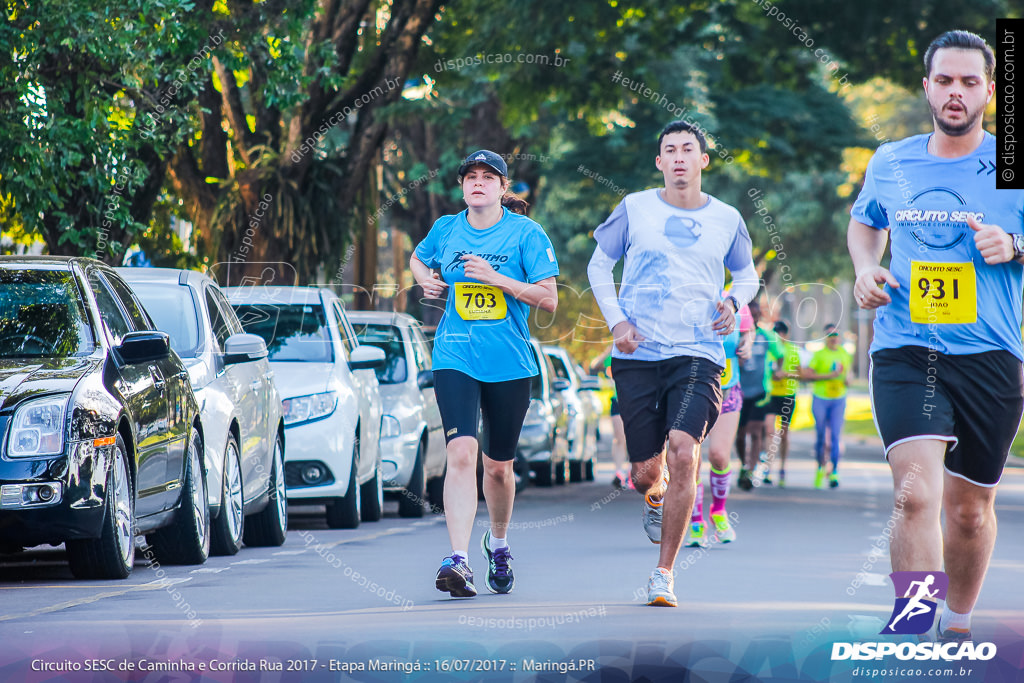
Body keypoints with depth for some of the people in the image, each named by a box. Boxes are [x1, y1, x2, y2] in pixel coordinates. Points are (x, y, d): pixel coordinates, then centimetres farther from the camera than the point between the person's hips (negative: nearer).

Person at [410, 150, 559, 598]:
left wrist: (497, 278, -17)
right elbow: (418, 258, 28)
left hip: (509, 363, 0)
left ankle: (498, 542, 40)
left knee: (498, 464, 12)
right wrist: (425, 281, 6)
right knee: (461, 452, -19)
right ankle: (458, 560, -27)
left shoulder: (526, 234, -3)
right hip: (455, 357, 0)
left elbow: (549, 299, -7)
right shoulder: (445, 230, 6)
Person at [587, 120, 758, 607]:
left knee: (684, 452, -21)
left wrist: (734, 301, 0)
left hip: (697, 353, 0)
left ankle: (664, 572, -10)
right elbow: (599, 265, 13)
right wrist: (616, 321, -1)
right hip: (638, 355, 1)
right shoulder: (635, 209, 3)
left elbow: (747, 273, 22)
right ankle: (656, 498, 44)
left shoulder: (726, 219, 7)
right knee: (647, 472, 2)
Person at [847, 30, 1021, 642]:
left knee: (970, 509, 11)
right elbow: (865, 221, 28)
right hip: (904, 354, 0)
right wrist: (866, 268, 8)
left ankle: (959, 625, 35)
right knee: (916, 493, -20)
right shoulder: (890, 163, 8)